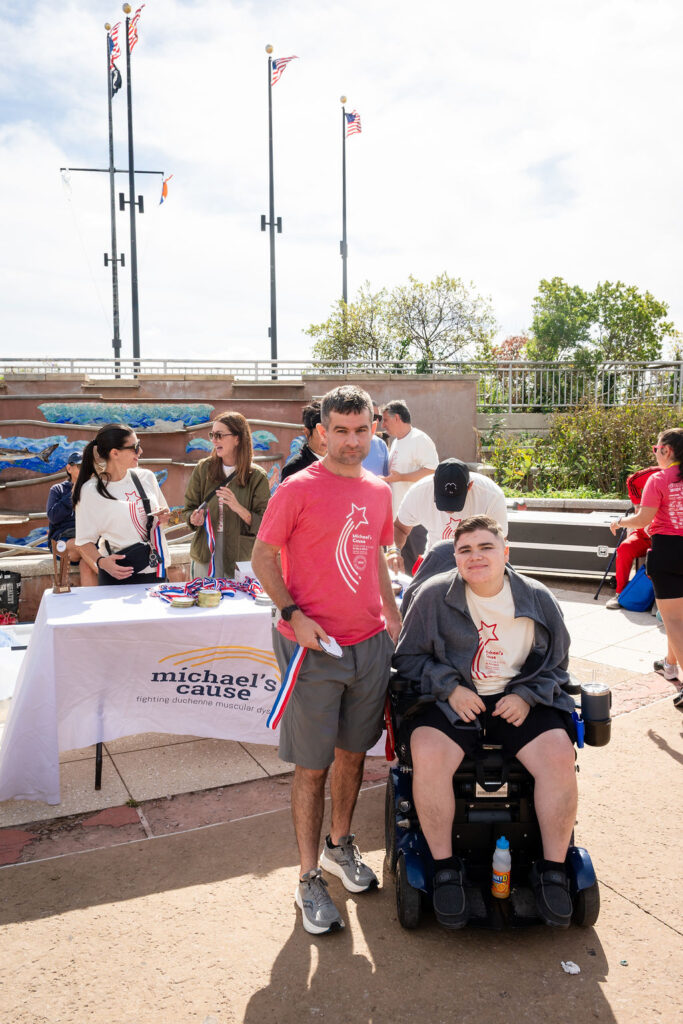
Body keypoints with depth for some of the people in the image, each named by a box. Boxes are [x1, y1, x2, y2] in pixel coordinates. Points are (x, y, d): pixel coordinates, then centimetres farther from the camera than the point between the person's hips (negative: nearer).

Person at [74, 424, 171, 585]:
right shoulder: (91, 491, -9)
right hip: (117, 575, -4)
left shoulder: (146, 477, 5)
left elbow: (162, 514, 20)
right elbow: (85, 540, -6)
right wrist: (101, 561, -24)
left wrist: (164, 517, -3)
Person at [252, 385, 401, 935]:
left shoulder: (379, 491, 9)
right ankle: (309, 879, 20)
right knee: (312, 765, 3)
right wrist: (293, 614, -17)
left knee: (354, 751, 18)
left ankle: (341, 845, 40)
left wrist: (393, 613, 16)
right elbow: (262, 557, -6)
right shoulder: (298, 488, -9)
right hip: (314, 646, -5)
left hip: (370, 643, 6)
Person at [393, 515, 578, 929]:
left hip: (520, 700, 2)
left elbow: (556, 665, 14)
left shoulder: (538, 599, 5)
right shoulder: (434, 595, 0)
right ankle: (445, 868, -11)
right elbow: (409, 657, 5)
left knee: (559, 755, -25)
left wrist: (528, 696, -5)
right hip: (453, 700, -1)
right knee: (428, 755, -30)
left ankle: (553, 870, -6)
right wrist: (450, 688, -10)